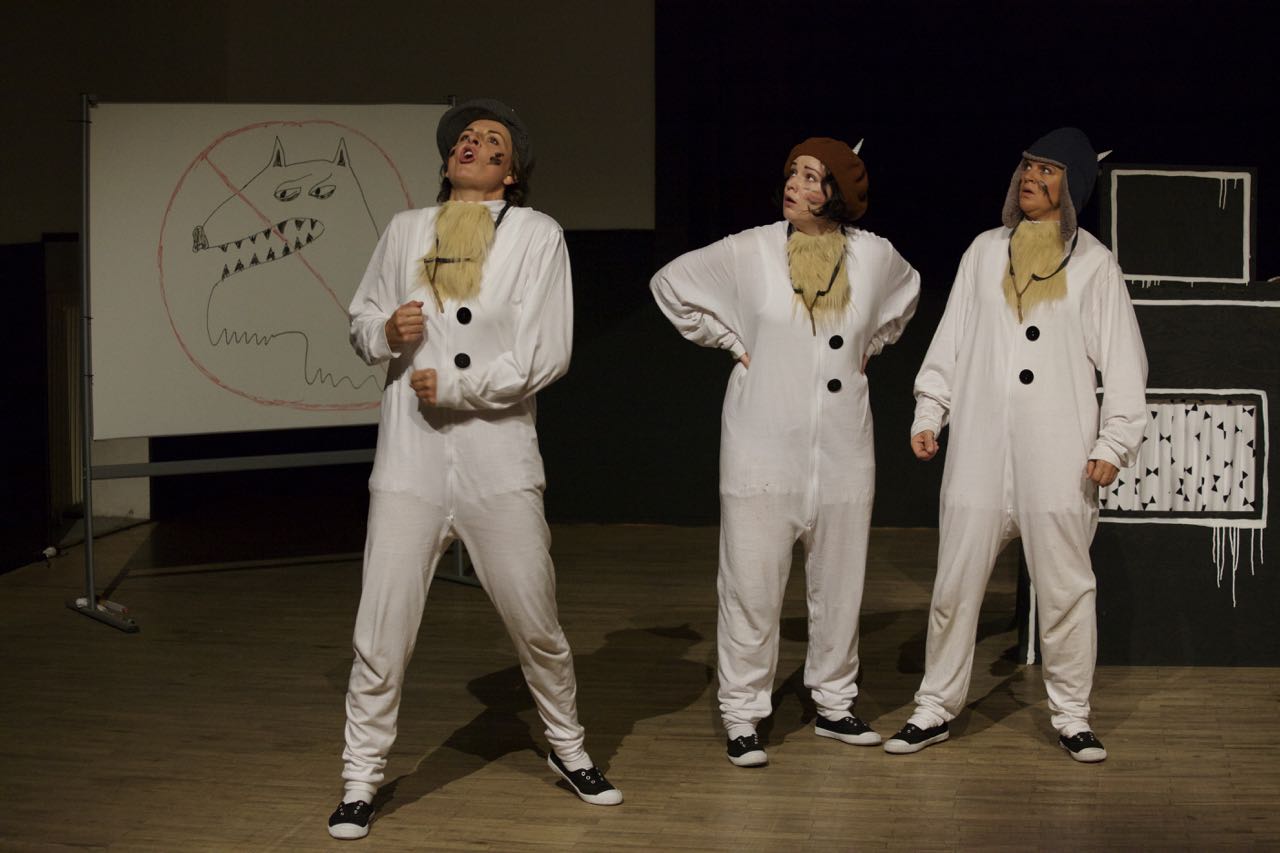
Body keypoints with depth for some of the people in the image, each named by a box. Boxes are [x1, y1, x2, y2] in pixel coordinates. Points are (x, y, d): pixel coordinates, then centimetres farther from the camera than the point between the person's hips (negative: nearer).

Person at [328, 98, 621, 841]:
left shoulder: (537, 235, 0)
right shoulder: (406, 230, 10)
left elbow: (546, 354, -7)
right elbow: (362, 319, 18)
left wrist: (454, 387, -10)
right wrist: (387, 330, -5)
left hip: (500, 457, -1)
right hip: (409, 457, 2)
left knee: (536, 623, 10)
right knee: (382, 628, -2)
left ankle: (568, 748, 32)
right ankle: (362, 780, 12)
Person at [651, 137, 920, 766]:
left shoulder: (875, 256, 2)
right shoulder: (749, 251, -4)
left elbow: (907, 296, 26)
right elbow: (671, 283, 8)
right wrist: (731, 342, 4)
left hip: (842, 449, 3)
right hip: (764, 448, -2)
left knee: (840, 584, 11)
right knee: (751, 584, -3)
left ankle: (834, 705, 27)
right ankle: (742, 718, 7)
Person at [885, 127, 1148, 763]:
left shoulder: (1094, 263, 6)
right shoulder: (985, 252, 12)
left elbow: (1123, 361, 4)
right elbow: (950, 339, 15)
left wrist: (1113, 444, -4)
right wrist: (928, 413, 7)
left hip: (1059, 457, -2)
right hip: (980, 449, 2)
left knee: (1065, 590, 3)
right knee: (955, 584, 3)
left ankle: (1072, 715, 17)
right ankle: (935, 709, 14)